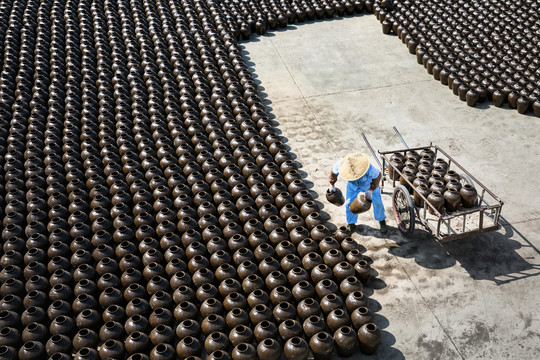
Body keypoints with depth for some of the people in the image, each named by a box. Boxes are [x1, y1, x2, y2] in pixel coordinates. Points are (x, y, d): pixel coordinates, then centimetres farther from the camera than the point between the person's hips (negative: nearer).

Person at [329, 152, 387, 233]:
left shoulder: (369, 168, -45)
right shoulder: (341, 165, -38)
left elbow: (377, 176, -23)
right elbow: (334, 172, -13)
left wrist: (370, 191, -25)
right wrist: (332, 185, 0)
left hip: (369, 182, -2)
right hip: (353, 185, 2)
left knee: (377, 202, 8)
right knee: (349, 204, 0)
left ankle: (382, 221, 36)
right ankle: (351, 224, 24)